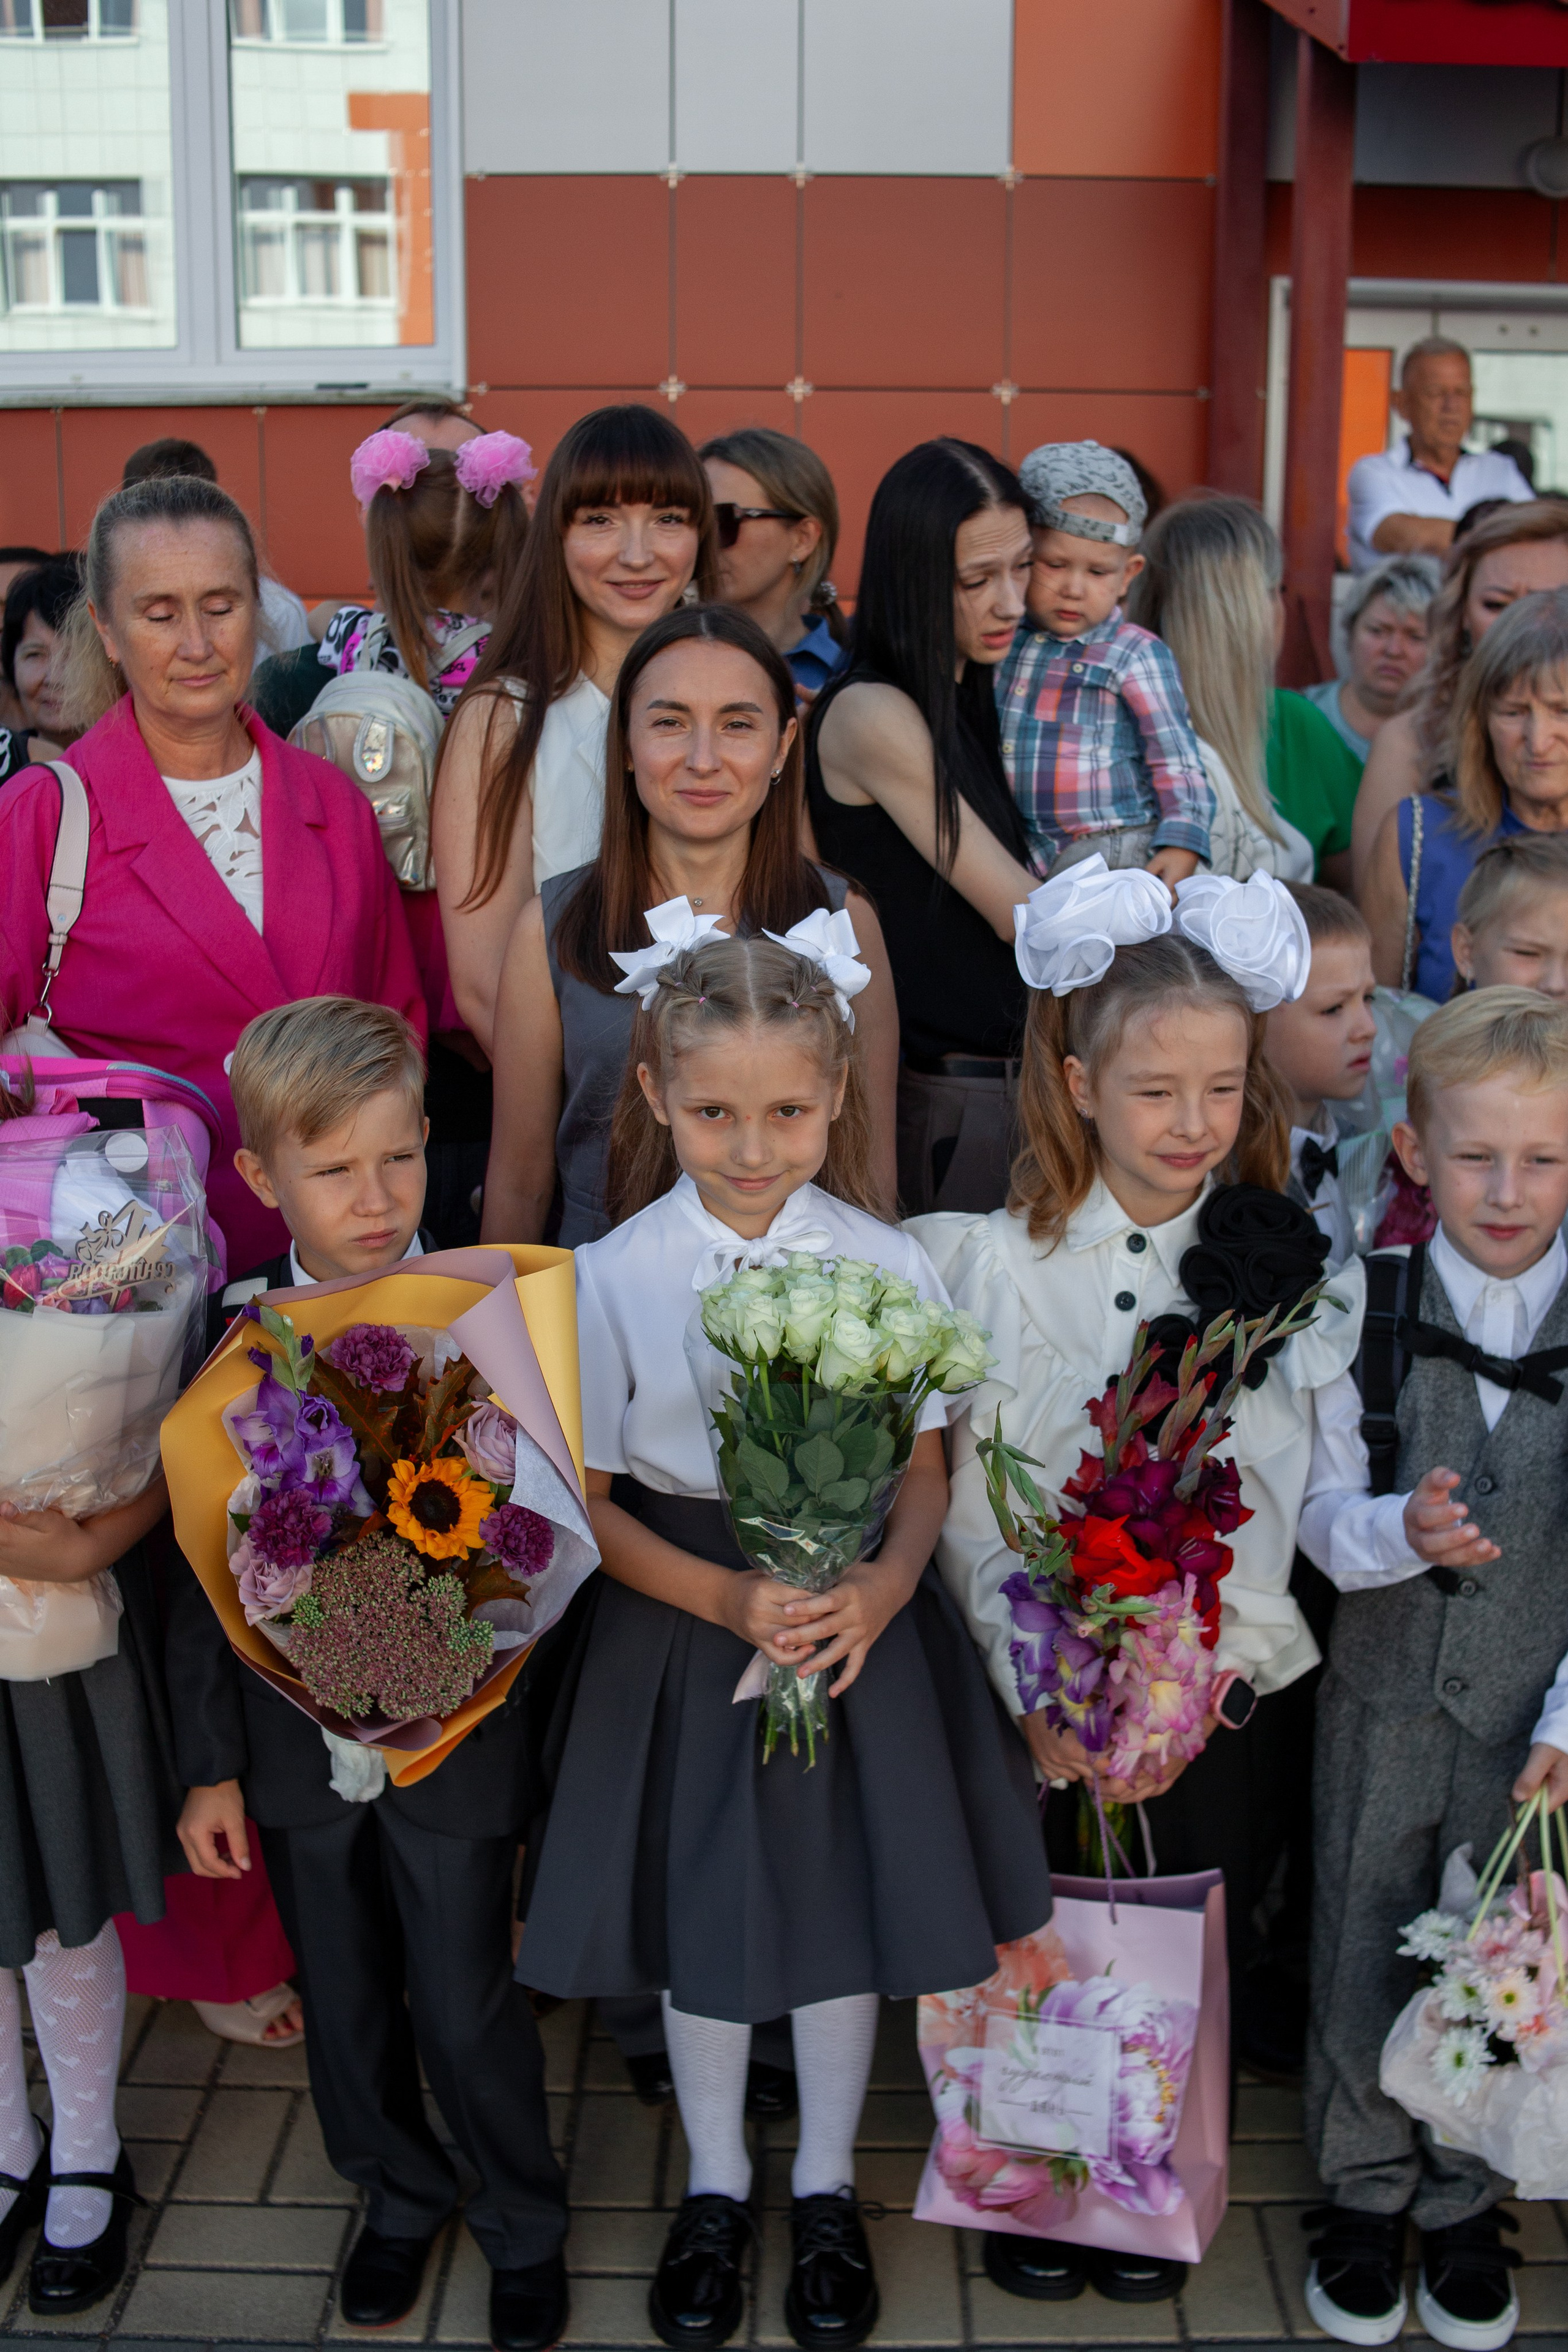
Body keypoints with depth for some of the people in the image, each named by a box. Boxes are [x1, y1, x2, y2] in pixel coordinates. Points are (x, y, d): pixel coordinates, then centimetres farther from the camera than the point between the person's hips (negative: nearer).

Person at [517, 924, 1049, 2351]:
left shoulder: (889, 1264, -8)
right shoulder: (614, 1275, -10)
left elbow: (925, 1471, 0)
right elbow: (588, 1503, -7)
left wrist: (883, 1587, -20)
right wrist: (726, 1597, -21)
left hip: (856, 1614, 1)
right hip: (685, 1617, 0)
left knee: (841, 1911, 14)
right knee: (700, 1919, 14)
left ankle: (828, 2191, 38)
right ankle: (715, 2186, 40)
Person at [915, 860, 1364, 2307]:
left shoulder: (1296, 1275, -3)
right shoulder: (1001, 1264, -6)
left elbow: (1289, 1503, -4)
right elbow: (974, 1510, -7)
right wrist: (1038, 1694, -14)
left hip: (1224, 1688, 1)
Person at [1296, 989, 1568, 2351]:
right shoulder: (1370, 1311, -7)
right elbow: (1321, 1507, -4)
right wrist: (1398, 1532, -26)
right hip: (1384, 1694, 0)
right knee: (1362, 1947, 13)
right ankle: (1365, 2190, 35)